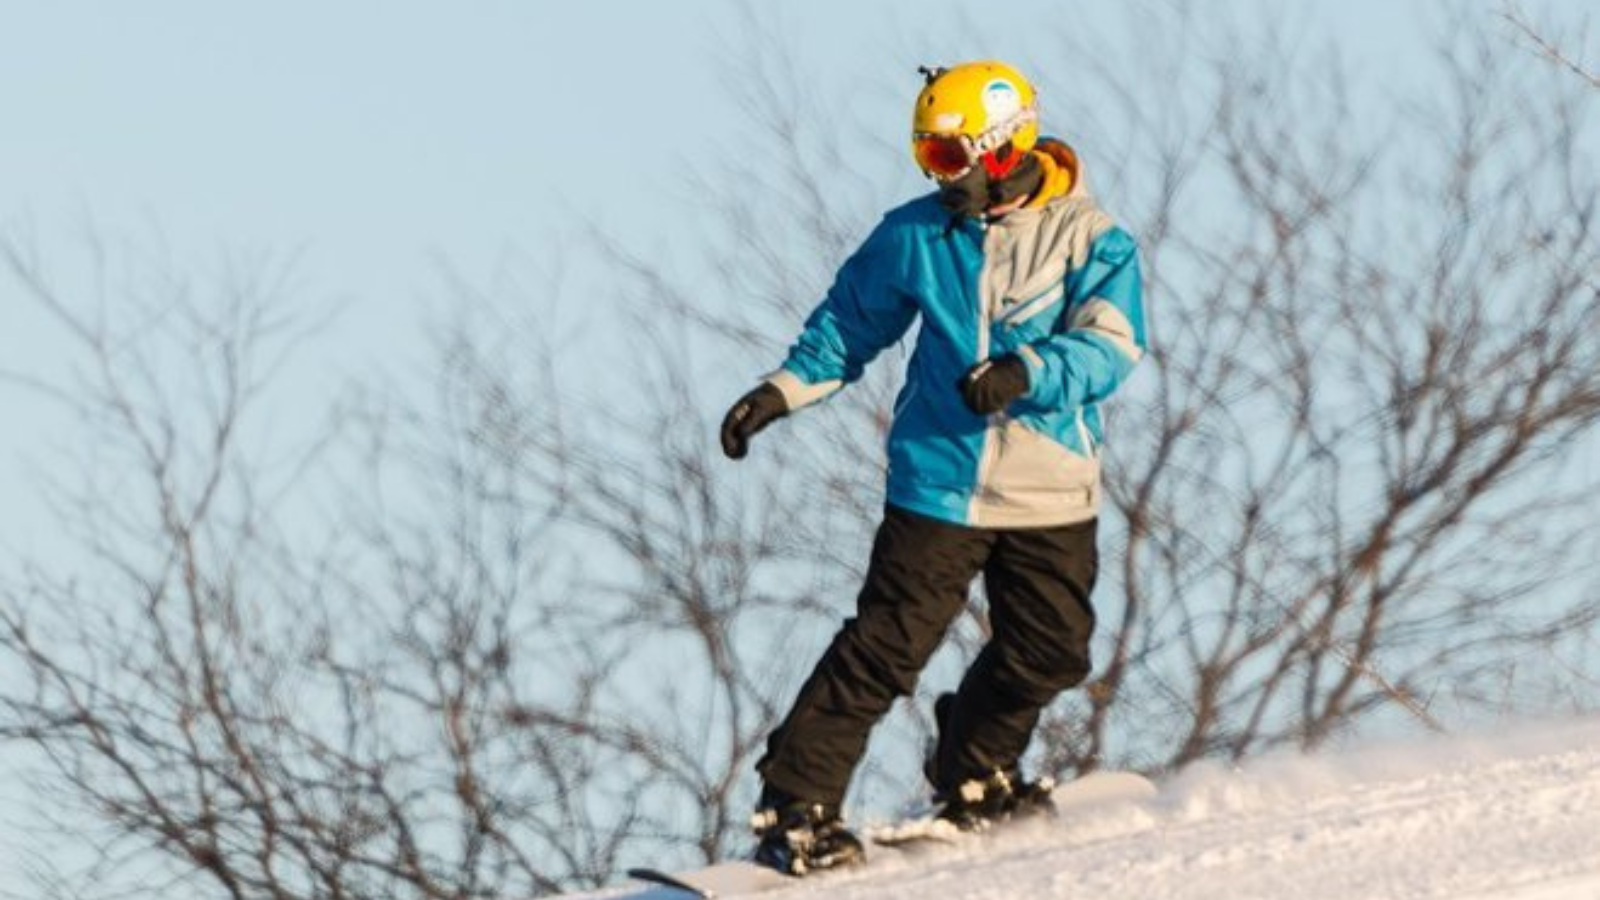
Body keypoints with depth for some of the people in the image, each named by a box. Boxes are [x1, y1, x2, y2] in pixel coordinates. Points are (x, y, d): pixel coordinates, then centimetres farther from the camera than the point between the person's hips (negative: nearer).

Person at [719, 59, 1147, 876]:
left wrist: (1026, 372, -31)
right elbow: (850, 321, 16)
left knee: (1048, 649, 7)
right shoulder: (915, 236, 3)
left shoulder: (1089, 240, -4)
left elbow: (1108, 348, -15)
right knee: (887, 645, -9)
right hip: (938, 482, -1)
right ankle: (794, 804, -6)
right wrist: (783, 389, 5)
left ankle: (972, 776, 33)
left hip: (1052, 493, 1)